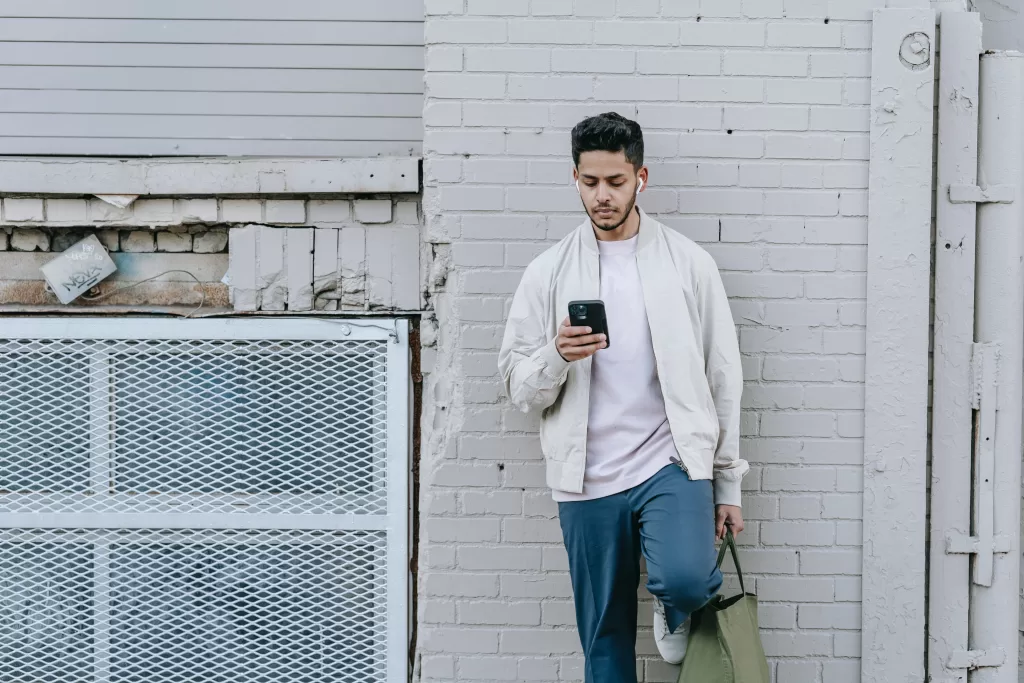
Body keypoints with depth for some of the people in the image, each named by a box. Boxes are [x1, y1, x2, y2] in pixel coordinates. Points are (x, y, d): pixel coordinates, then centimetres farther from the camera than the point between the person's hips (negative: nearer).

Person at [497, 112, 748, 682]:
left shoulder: (689, 264, 3)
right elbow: (520, 388, 4)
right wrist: (557, 357, -19)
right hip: (588, 483, 2)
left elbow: (724, 378, 5)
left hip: (672, 463, -2)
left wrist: (728, 486, 4)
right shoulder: (549, 274, 5)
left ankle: (678, 606, 8)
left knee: (685, 580, -27)